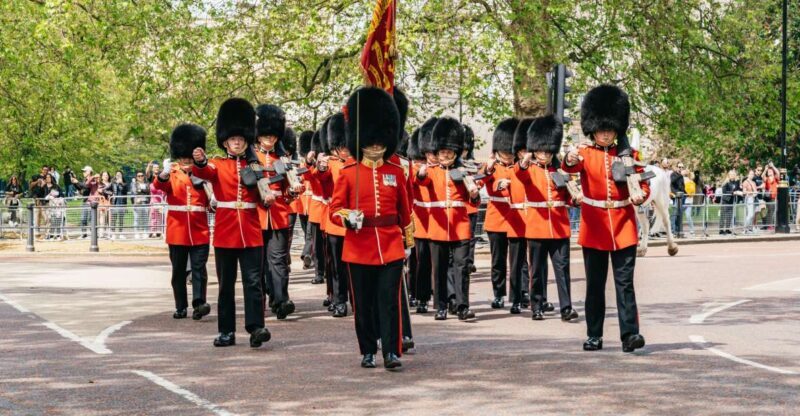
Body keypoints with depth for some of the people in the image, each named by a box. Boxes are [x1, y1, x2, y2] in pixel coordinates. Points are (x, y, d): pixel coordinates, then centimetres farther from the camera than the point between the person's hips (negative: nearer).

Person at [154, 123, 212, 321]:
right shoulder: (171, 175, 5)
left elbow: (210, 199, 8)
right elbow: (159, 185, -17)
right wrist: (164, 174, -39)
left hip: (199, 231, 0)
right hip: (177, 230, 0)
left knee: (199, 268, -9)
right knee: (178, 270, 6)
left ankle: (199, 303, -17)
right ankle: (181, 307, 11)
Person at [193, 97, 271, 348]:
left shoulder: (254, 166, 10)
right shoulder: (217, 165, 4)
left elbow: (263, 199, 13)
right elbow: (204, 173, -20)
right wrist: (200, 161, -44)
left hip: (251, 233, 1)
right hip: (225, 233, -1)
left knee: (253, 281, -9)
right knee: (226, 284, 5)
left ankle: (256, 328, -13)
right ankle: (226, 332, 11)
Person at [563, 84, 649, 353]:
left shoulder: (629, 155, 5)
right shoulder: (585, 154, 1)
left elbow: (642, 184, 7)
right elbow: (572, 167, -21)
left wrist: (640, 195, -18)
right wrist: (570, 160, -46)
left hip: (623, 229, 0)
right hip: (594, 229, 0)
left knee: (625, 283, -5)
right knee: (595, 285, 6)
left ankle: (630, 334, -7)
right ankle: (594, 336, 13)